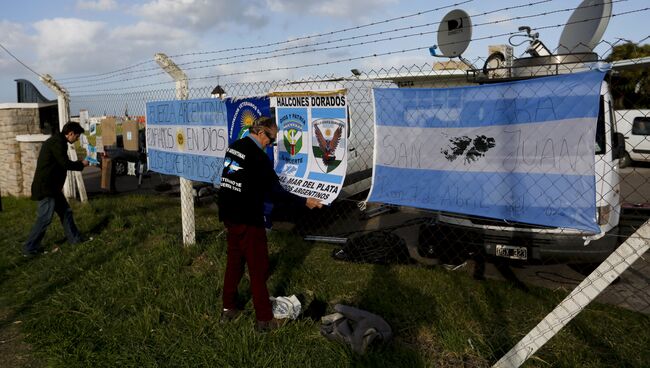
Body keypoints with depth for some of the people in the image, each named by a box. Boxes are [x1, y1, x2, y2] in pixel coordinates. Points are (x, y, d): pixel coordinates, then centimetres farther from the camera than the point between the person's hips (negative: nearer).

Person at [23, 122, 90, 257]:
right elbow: (65, 163, -19)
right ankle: (29, 248, 3)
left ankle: (74, 238, 26)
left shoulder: (56, 140, 16)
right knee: (45, 218, -5)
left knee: (65, 211, 16)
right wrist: (81, 164, -3)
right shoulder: (58, 142, -16)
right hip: (46, 187, -11)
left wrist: (78, 164, 14)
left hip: (51, 186, 11)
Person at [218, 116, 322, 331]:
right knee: (258, 268, 2)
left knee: (234, 262, 19)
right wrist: (305, 202, -13)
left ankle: (228, 309, 30)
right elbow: (275, 192, -20)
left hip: (229, 215, 8)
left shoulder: (233, 147, 7)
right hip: (248, 221, -8)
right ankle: (264, 319, 12)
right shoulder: (258, 156, -20)